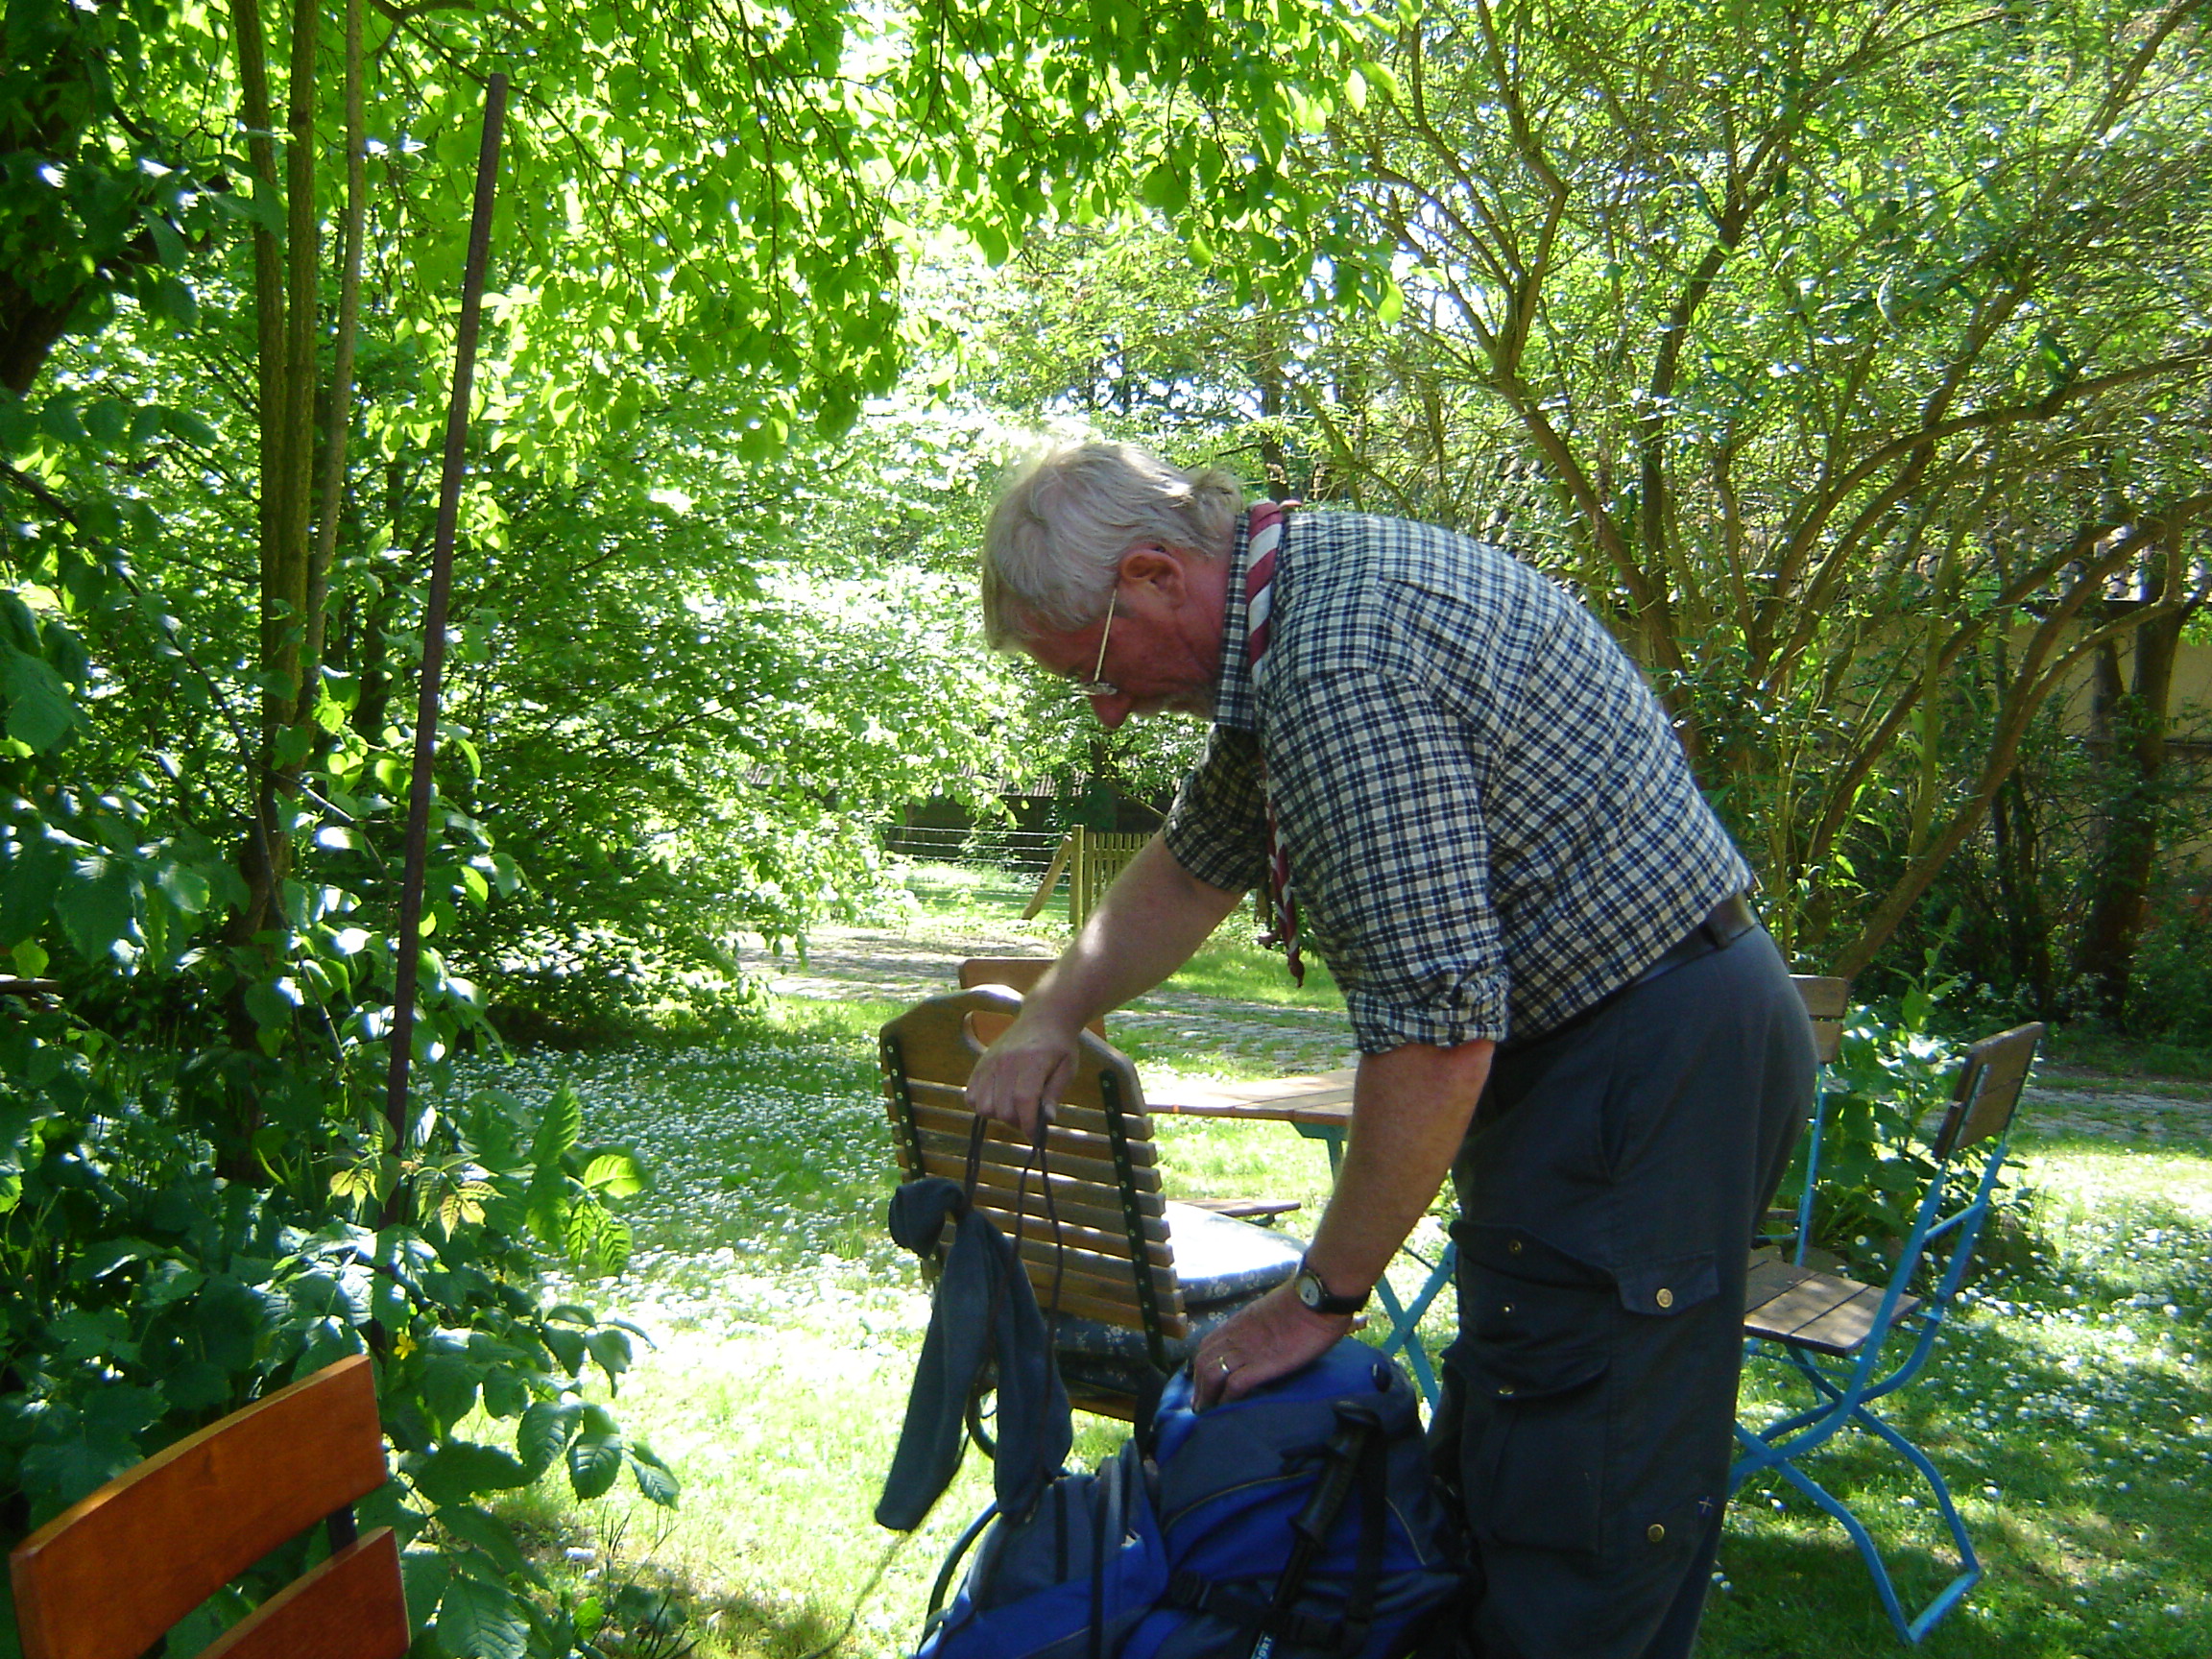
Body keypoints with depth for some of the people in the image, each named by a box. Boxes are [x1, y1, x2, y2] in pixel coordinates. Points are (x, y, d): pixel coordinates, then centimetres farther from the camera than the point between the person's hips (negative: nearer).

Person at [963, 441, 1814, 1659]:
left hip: (1646, 1060, -10)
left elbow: (1435, 1032, -27)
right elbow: (1195, 863, 21)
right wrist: (1050, 1019, 15)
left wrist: (1322, 1296, -14)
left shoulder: (1342, 675, -26)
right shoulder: (1306, 574, 9)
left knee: (1569, 1524, -1)